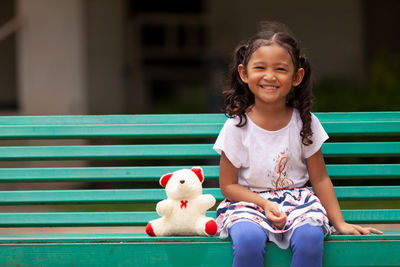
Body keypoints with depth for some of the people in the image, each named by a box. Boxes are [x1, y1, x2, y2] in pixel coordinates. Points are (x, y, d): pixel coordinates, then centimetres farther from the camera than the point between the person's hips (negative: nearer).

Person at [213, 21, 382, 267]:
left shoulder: (304, 122, 1)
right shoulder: (237, 126, -4)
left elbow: (320, 179, 7)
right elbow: (228, 185, -2)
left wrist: (340, 223, 2)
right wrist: (264, 204, -16)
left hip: (296, 200, 2)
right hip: (249, 201, -1)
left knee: (310, 236, -31)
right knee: (248, 240, -34)